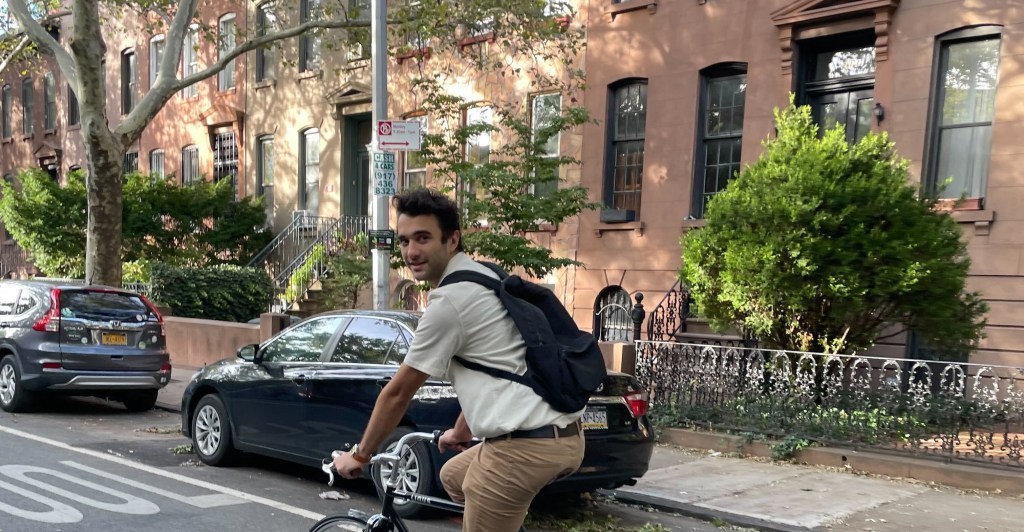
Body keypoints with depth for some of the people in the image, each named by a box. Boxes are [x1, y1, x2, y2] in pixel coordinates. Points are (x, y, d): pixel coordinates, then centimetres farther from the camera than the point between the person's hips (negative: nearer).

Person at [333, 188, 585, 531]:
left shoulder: (449, 299, -12)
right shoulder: (481, 277, 16)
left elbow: (398, 393, -3)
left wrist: (359, 455, 11)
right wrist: (461, 433, 40)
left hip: (526, 444, -10)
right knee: (454, 476, 28)